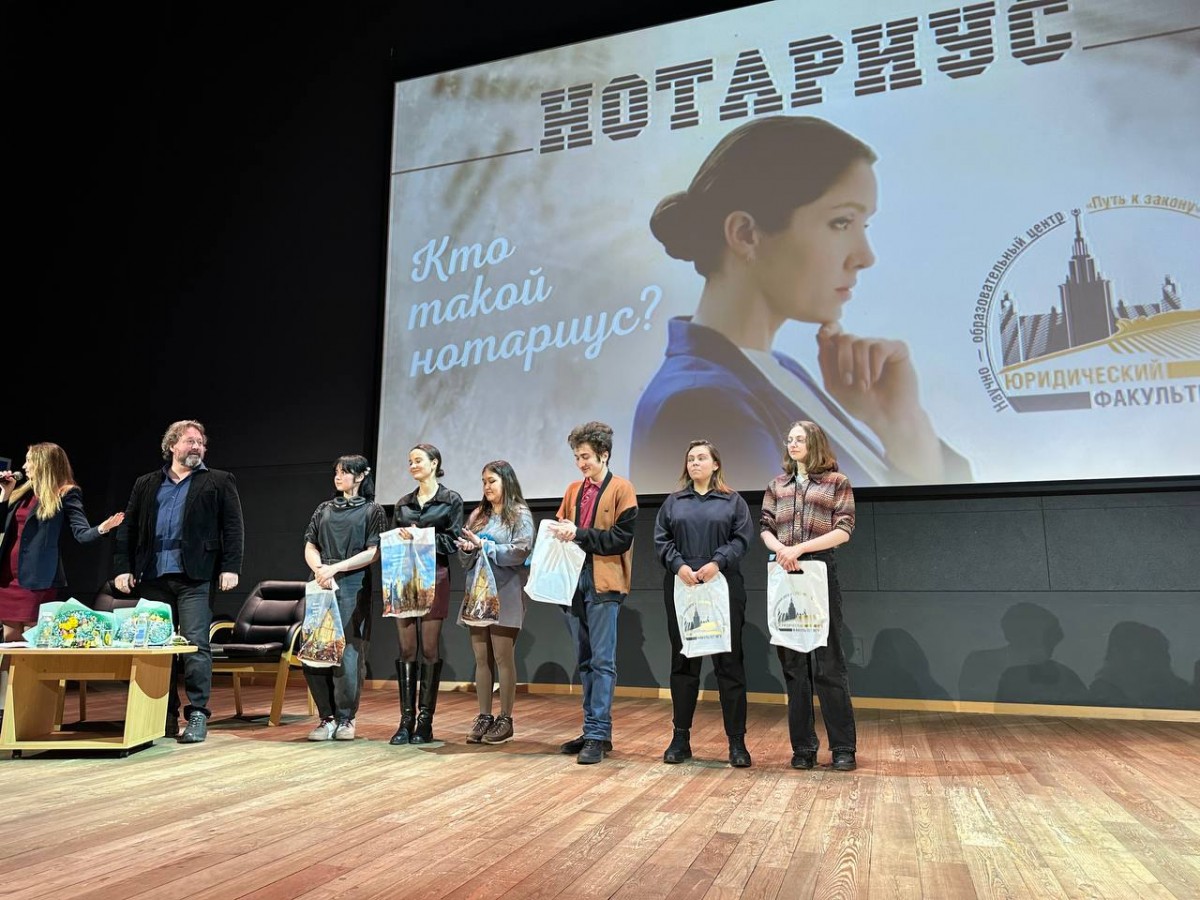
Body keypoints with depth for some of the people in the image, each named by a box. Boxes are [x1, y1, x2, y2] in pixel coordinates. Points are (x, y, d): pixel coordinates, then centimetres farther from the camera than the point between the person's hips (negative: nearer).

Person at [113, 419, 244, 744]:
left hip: (195, 578, -3)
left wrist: (231, 567, -8)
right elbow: (128, 528, 15)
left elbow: (233, 528, 1)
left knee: (196, 646, -7)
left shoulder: (219, 482, 8)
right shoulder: (146, 485, 17)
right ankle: (165, 716, 18)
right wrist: (123, 567, 5)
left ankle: (197, 715, 0)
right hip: (153, 578, 4)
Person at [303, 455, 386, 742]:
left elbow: (373, 553, -3)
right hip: (322, 586, 4)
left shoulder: (372, 510, 5)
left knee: (349, 654, -5)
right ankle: (327, 717, 12)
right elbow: (310, 547, 13)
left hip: (353, 586, -4)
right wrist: (320, 570, -7)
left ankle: (345, 718, 9)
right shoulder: (325, 509, 18)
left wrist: (335, 568, -12)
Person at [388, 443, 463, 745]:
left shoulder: (451, 500, 4)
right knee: (406, 648, 2)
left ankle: (425, 721, 5)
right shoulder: (403, 504, 17)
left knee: (430, 648, -2)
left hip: (434, 578, -4)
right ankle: (406, 720, 7)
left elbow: (453, 540, -4)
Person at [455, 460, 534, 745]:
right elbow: (465, 558, 15)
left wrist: (483, 545, -13)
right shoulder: (477, 515, 15)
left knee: (503, 657, -3)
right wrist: (467, 549, -8)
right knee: (481, 658, 7)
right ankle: (484, 717, 15)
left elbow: (520, 551, -13)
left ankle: (505, 719, 7)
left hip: (506, 594, -5)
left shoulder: (520, 514, -1)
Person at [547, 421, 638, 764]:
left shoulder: (621, 489, -3)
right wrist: (559, 533, -6)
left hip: (604, 582, -7)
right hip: (576, 579, 7)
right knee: (585, 661, 12)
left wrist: (579, 534, -16)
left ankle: (599, 735, 0)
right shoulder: (573, 491, 16)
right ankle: (591, 730, 21)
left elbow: (622, 538, -11)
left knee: (602, 661, -5)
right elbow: (561, 527, 17)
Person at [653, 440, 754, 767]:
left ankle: (737, 742, 6)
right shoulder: (673, 503, 15)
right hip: (681, 588, 2)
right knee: (683, 661, 6)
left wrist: (718, 562, -15)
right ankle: (681, 738, 14)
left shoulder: (733, 501, 10)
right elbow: (661, 540, 6)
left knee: (729, 663, -1)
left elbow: (742, 538, -1)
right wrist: (678, 565, -11)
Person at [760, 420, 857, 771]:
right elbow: (765, 528, 10)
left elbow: (843, 531, -5)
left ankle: (843, 747, 8)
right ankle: (803, 746, 14)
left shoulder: (837, 482, 4)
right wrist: (780, 549, -11)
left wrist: (800, 548, -14)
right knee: (793, 663, 6)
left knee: (828, 663, -3)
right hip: (783, 575, 4)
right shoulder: (777, 485, 16)